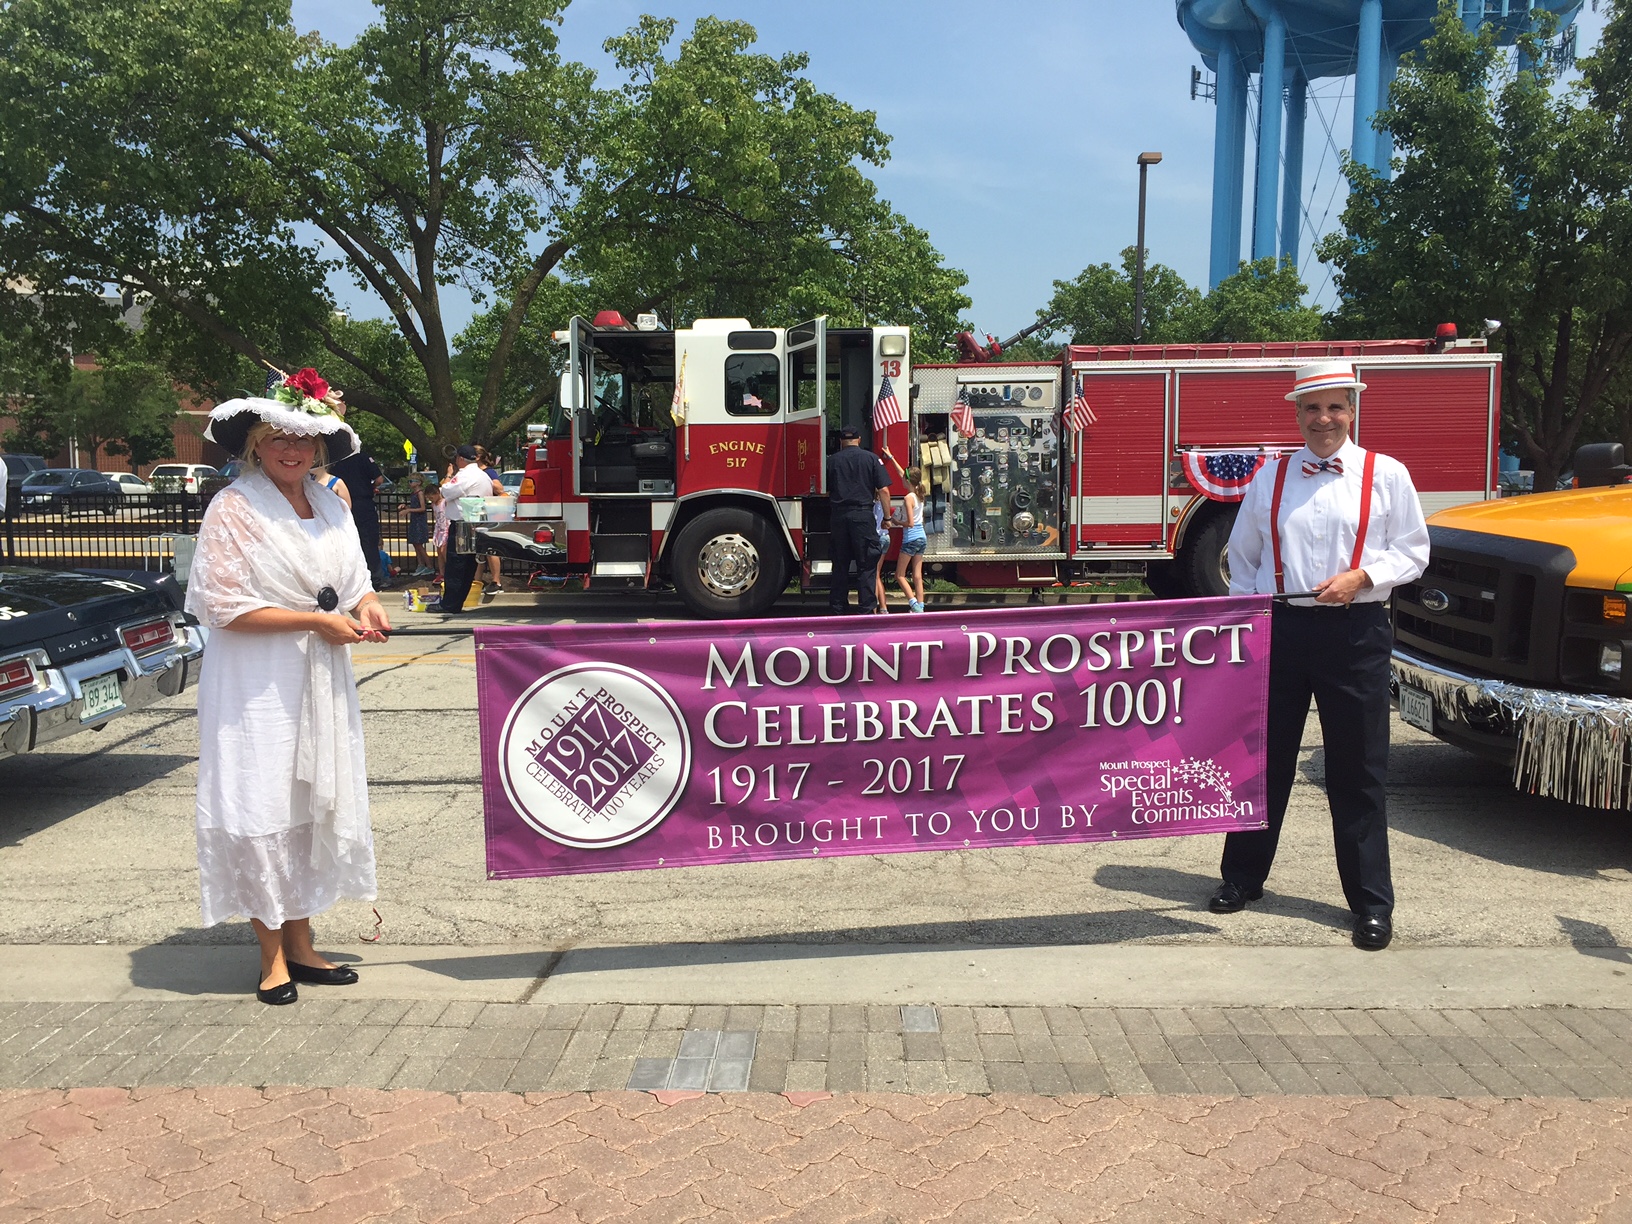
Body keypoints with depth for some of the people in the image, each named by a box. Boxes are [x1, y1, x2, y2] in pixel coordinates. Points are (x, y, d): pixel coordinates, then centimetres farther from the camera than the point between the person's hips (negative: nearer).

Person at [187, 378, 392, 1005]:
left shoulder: (330, 505, 11)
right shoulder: (233, 508, -9)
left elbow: (354, 580, 20)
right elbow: (223, 606, -15)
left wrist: (366, 606, -3)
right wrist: (317, 620, -17)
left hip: (321, 681, 6)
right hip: (257, 687, -6)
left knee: (316, 806, 11)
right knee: (263, 811, -3)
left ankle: (302, 946, 23)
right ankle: (273, 956, 11)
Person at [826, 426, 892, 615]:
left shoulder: (831, 460, 7)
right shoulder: (871, 458, 1)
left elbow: (825, 491, 11)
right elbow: (883, 490, -4)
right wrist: (887, 517, 4)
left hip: (839, 516, 3)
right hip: (863, 515, -3)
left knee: (840, 564, 11)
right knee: (867, 565, 1)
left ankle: (837, 608, 14)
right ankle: (867, 608, -3)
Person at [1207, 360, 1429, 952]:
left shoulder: (1387, 475, 3)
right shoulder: (1271, 477, 9)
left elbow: (1412, 550, 3)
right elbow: (1242, 555, 15)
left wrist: (1360, 576, -14)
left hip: (1355, 632, -2)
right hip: (1279, 629, 2)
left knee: (1358, 771, 3)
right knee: (1264, 760, 11)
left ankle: (1371, 902, 15)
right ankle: (1242, 876, 26)